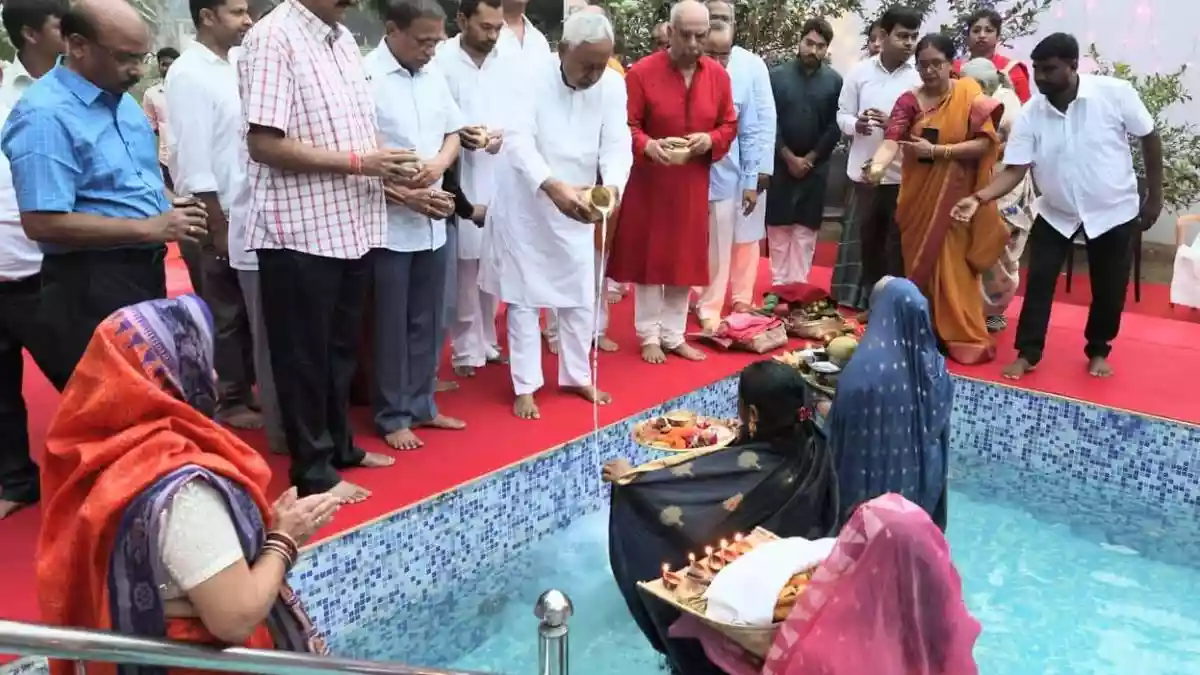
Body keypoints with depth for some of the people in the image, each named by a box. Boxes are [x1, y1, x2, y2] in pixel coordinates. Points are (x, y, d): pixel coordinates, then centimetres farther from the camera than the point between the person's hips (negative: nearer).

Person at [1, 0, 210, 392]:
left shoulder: (121, 99, 11)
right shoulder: (45, 115, -18)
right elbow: (42, 223, -25)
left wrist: (168, 207, 2)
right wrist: (151, 228, -23)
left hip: (146, 272, 9)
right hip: (91, 284, -9)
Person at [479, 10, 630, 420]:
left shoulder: (613, 86, -8)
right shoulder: (530, 77, -18)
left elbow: (617, 145, -14)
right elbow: (518, 139, -27)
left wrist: (612, 185, -36)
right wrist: (552, 186, -44)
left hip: (575, 209, 4)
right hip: (525, 206, -3)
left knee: (581, 296, 12)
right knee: (523, 298, 4)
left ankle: (577, 376, 30)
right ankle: (525, 387, 16)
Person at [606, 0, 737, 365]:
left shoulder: (718, 75, 2)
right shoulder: (641, 72, -10)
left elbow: (730, 125, 7)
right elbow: (626, 126, -9)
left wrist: (711, 140, -14)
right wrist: (647, 146, -28)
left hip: (692, 186, 4)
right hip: (648, 183, -3)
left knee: (685, 258, 9)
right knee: (648, 257, 5)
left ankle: (674, 335, 23)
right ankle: (649, 336, 18)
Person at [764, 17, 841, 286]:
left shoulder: (834, 81, 1)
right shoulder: (777, 75, -1)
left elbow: (835, 126, -1)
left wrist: (810, 158, -7)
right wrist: (789, 157, -9)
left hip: (815, 166, 1)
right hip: (780, 163, 0)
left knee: (806, 229, 4)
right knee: (778, 226, 3)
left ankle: (799, 284, 10)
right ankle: (778, 283, 11)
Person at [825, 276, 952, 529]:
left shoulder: (864, 366, -24)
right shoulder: (932, 364, -8)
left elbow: (840, 426, -15)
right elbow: (938, 424, 3)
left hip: (871, 478, -4)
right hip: (918, 480, 4)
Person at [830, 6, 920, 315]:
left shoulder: (921, 77, -5)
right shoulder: (859, 72, 1)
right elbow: (842, 115, 6)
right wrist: (856, 124, -16)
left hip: (904, 175, -2)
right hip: (864, 170, 2)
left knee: (897, 243, 5)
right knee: (862, 238, 12)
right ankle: (858, 300, 24)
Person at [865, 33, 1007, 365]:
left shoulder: (969, 96, -4)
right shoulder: (909, 101, 0)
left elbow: (985, 143, -11)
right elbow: (891, 141, -14)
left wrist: (937, 151, -20)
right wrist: (877, 166, -35)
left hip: (955, 197, -2)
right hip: (918, 197, 3)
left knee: (952, 266, -2)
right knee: (919, 262, 8)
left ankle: (961, 336, 8)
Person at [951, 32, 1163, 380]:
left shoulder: (1115, 93, -19)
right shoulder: (1030, 115, -14)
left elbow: (1150, 138, -7)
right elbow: (1014, 170, -17)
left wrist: (1154, 196, -5)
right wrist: (979, 197, -34)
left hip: (1114, 210, -1)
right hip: (1056, 213, 1)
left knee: (1109, 288, 9)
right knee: (1038, 283, 0)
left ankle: (1098, 351, 31)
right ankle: (1026, 354, 14)